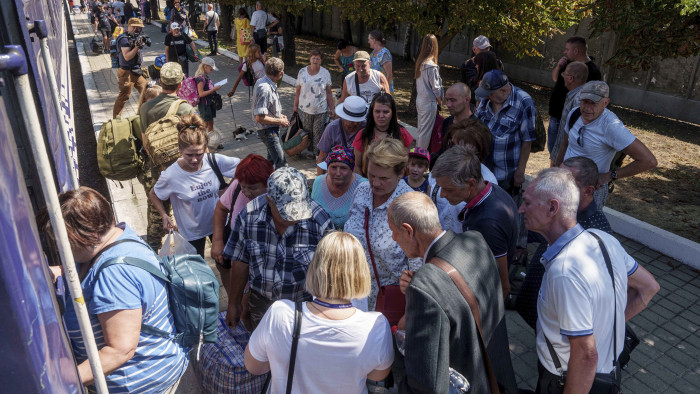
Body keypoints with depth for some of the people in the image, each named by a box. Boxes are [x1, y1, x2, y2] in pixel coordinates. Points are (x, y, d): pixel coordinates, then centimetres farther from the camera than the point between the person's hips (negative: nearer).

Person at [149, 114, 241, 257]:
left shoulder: (215, 161, -22)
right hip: (192, 231, -2)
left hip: (219, 223, 2)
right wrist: (164, 215, -17)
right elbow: (153, 194, -4)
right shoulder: (171, 175, -24)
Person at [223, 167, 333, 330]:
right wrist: (234, 303, 5)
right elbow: (240, 262, -5)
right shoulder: (249, 216, -18)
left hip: (303, 304, -2)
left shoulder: (320, 222, -25)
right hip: (260, 302, 2)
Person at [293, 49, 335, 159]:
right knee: (307, 132, 11)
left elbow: (328, 92, 1)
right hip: (305, 109, 2)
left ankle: (318, 154, 11)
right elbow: (298, 90, 5)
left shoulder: (325, 73, -1)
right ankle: (310, 150, 27)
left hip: (321, 110, -1)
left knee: (318, 133, 1)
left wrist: (331, 108, -1)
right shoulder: (302, 72, 1)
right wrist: (295, 105, 5)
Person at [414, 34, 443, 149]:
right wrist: (440, 101, 0)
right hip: (429, 101, -8)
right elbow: (435, 87, -16)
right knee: (426, 131, 1)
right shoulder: (431, 65, -20)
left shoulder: (420, 62, 4)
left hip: (419, 99, 8)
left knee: (420, 129, 18)